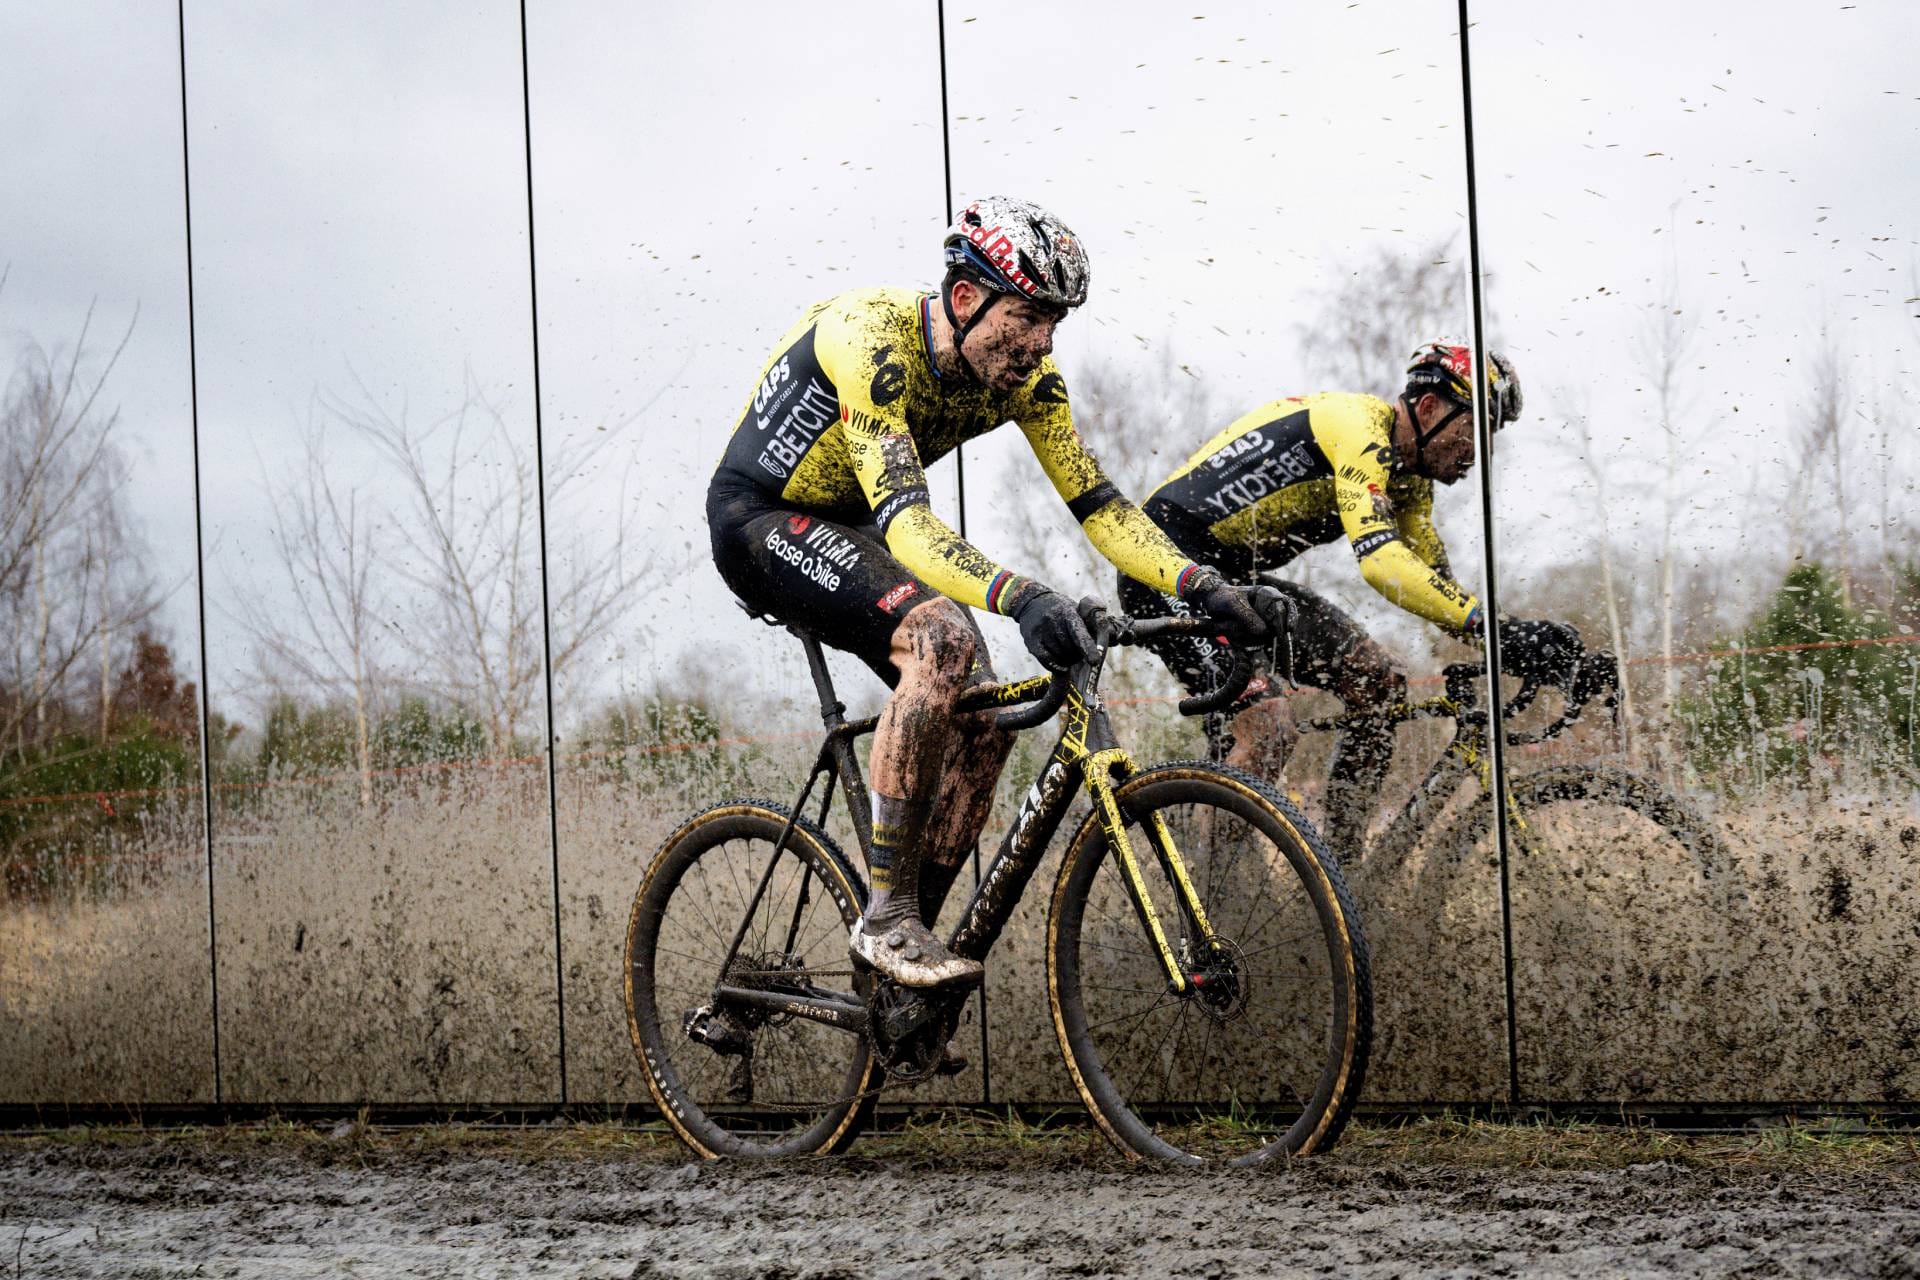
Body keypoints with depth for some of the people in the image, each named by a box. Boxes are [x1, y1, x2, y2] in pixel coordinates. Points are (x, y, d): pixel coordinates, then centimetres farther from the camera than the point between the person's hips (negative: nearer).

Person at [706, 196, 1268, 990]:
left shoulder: (1022, 375, -10)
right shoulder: (872, 340, -33)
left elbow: (1096, 502, -10)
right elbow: (907, 525, -41)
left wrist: (1195, 582, -27)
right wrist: (1017, 596, -56)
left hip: (844, 533, 8)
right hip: (760, 521, -8)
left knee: (982, 728, -6)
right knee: (942, 639, -31)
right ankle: (885, 918, -25)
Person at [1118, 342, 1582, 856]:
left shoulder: (1407, 476, 9)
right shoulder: (1358, 431, -23)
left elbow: (1435, 581, 11)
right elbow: (1380, 558, -37)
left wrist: (1513, 651, -3)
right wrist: (1491, 625, -42)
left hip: (1232, 577, 10)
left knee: (1381, 684, 3)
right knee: (1267, 729, -25)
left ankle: (1344, 861, 8)